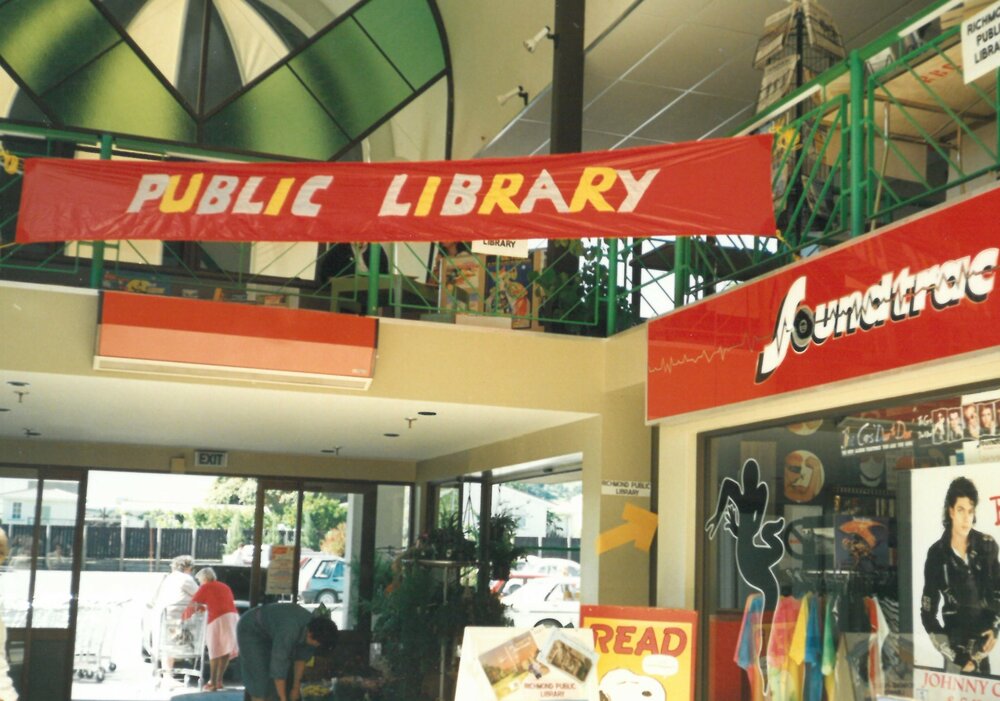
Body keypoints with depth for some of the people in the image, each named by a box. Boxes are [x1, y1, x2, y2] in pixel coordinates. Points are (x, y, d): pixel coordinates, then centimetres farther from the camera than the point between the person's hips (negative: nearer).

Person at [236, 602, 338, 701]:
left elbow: (302, 657, -4)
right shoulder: (289, 630, -41)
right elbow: (278, 665, -37)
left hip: (270, 631, 7)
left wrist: (296, 687, 0)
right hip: (250, 630, -7)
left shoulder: (313, 627, -18)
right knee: (259, 676, -13)